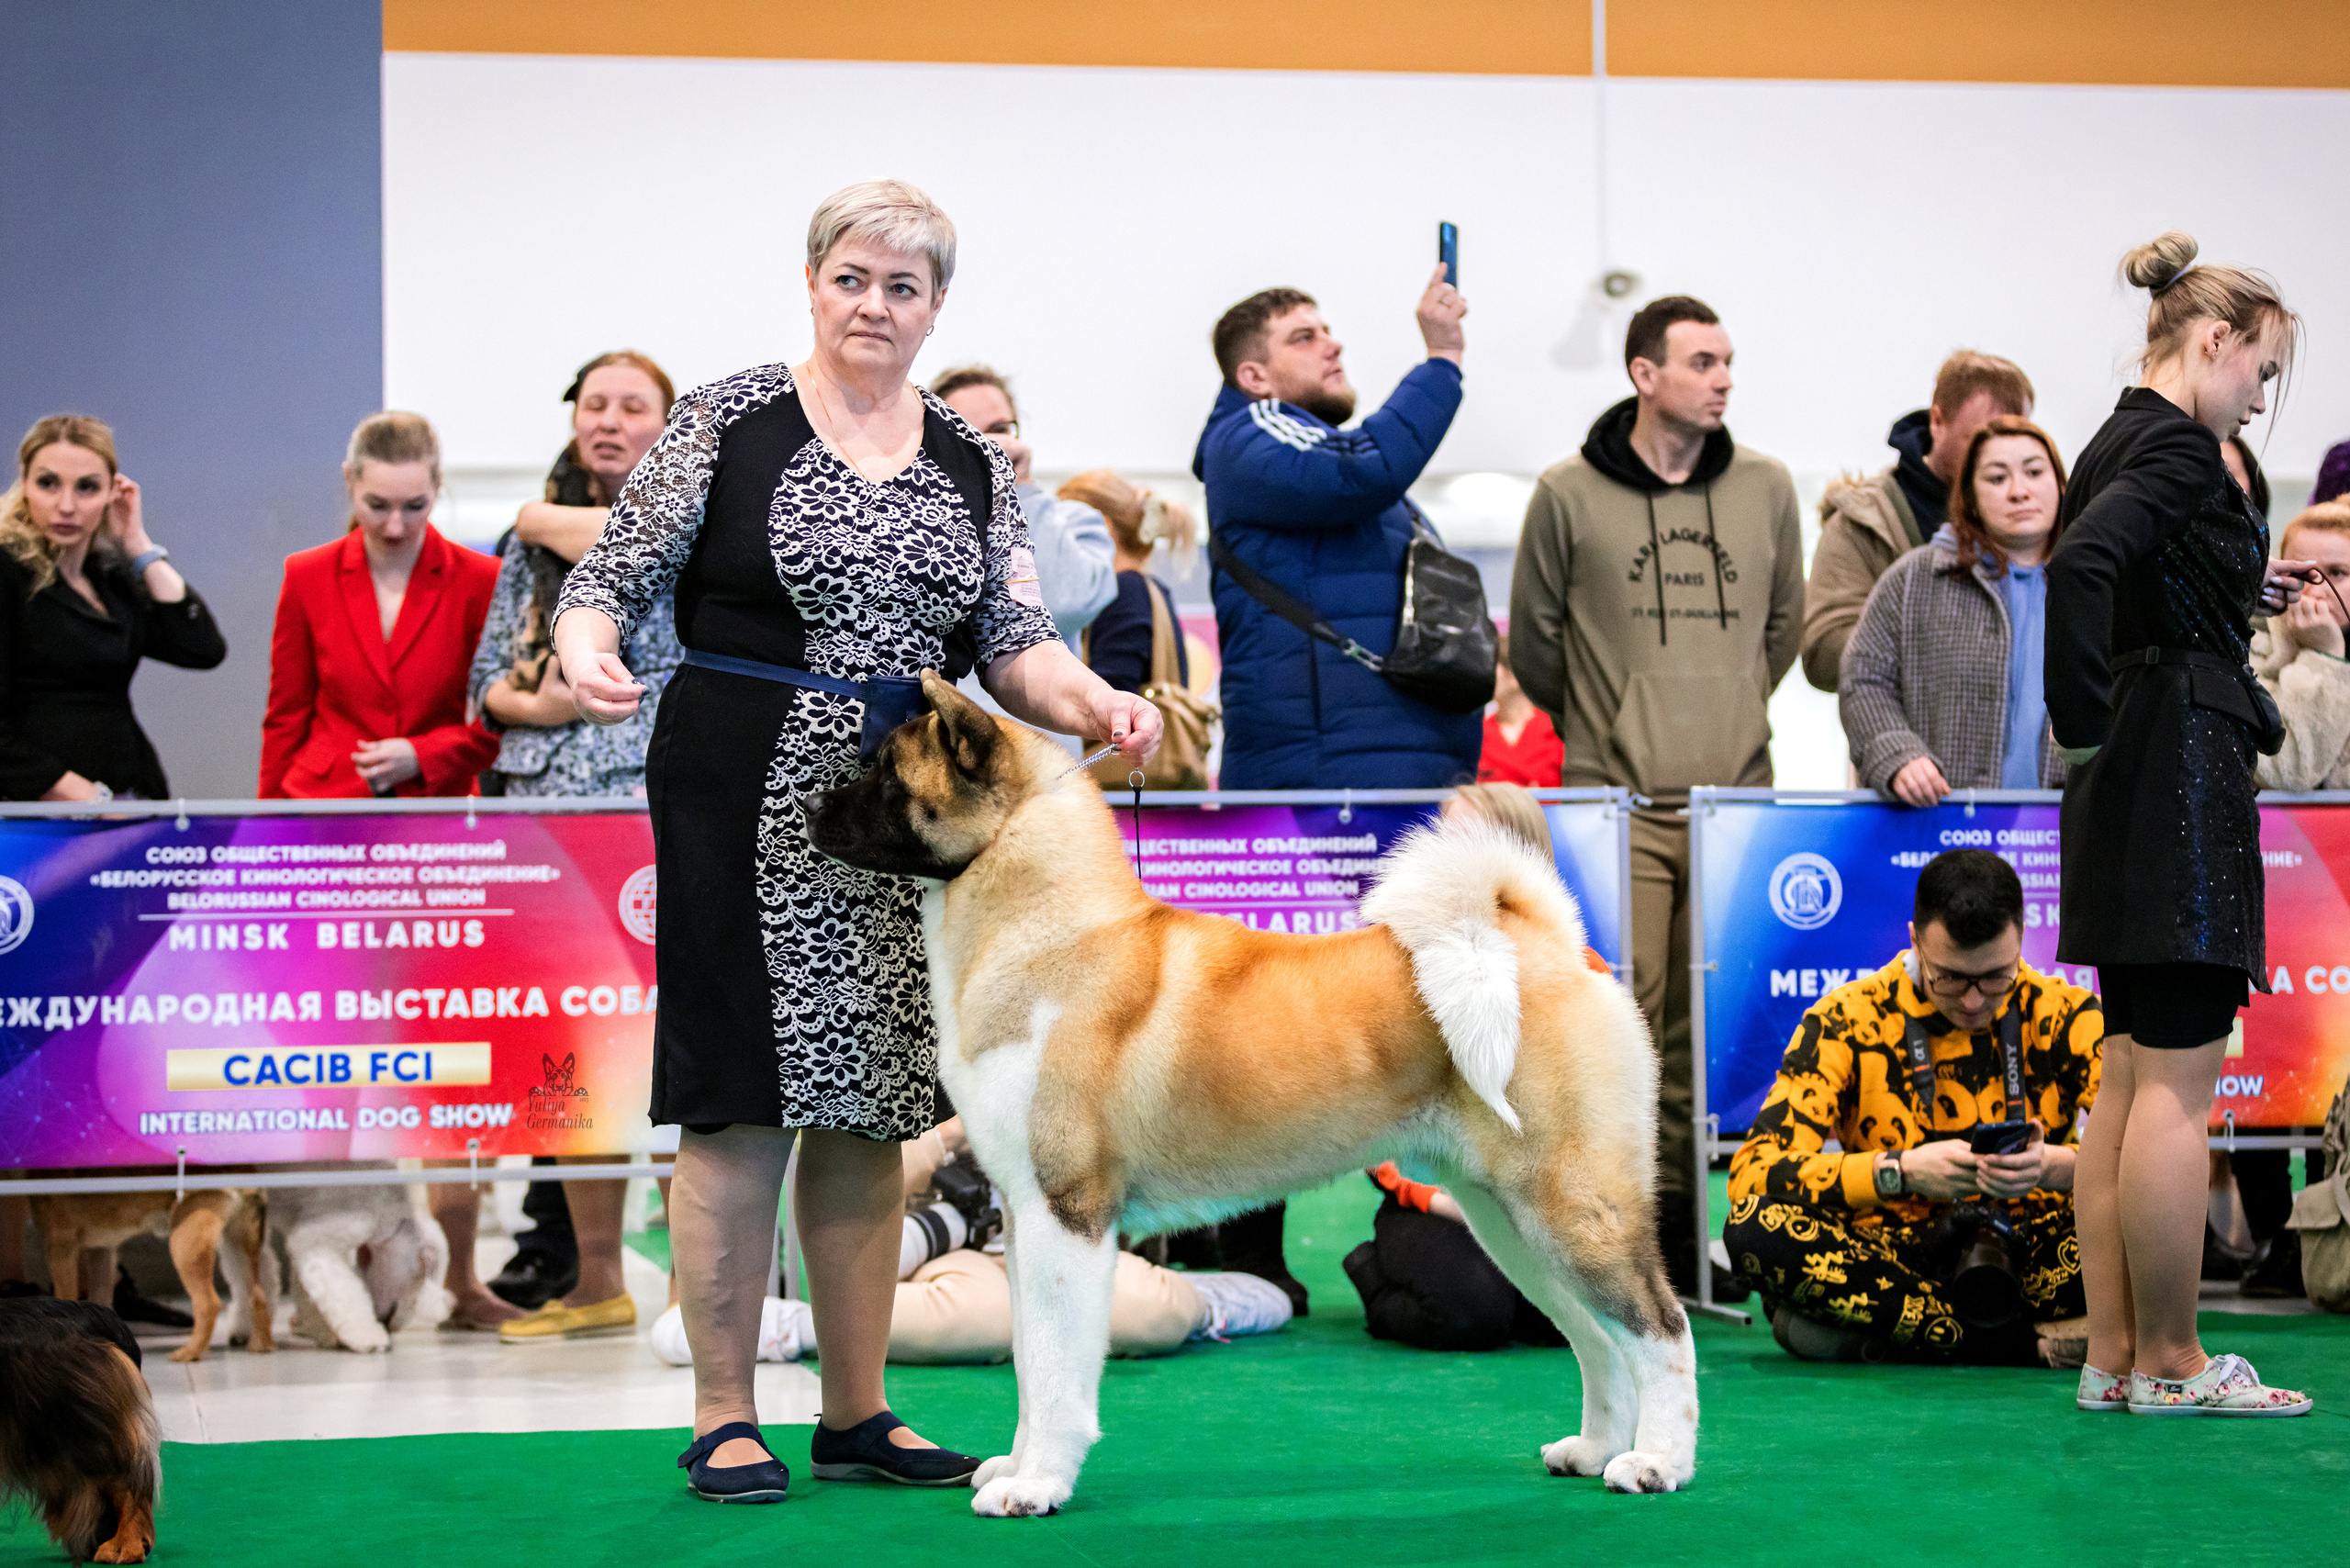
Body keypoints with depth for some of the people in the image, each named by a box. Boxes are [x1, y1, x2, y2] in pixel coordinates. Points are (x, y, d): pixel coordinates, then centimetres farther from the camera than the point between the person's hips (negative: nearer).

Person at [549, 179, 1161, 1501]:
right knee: (744, 1102, -4)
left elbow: (1017, 645, 9)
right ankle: (725, 1420, 5)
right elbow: (611, 580, -2)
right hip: (749, 801, -4)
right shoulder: (730, 423, 0)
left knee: (868, 1109, 9)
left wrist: (1098, 702, -11)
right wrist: (587, 654, -23)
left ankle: (858, 1414, 18)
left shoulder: (969, 462, 11)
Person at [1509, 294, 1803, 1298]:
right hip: (1615, 802, -3)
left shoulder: (1765, 487, 9)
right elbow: (1532, 642, 11)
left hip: (1736, 798, 3)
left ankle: (1679, 1229, 11)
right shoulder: (1569, 495, 0)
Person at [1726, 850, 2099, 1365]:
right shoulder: (1847, 1021, -4)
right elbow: (1754, 1172, -14)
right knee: (1754, 1225, -30)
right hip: (1887, 1259, 0)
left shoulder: (2062, 1014, -1)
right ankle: (2020, 1341, -27)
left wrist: (2057, 1166, -31)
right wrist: (1899, 1171, -26)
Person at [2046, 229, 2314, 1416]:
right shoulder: (2180, 447, -12)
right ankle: (2166, 1362, 0)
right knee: (2179, 1084, -5)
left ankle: (2113, 1355, 14)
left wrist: (2232, 591, 22)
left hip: (2130, 787, 10)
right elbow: (2079, 568, -28)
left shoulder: (2118, 443, 17)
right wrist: (2087, 729, -21)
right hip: (2183, 775, -10)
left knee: (2130, 1080, 11)